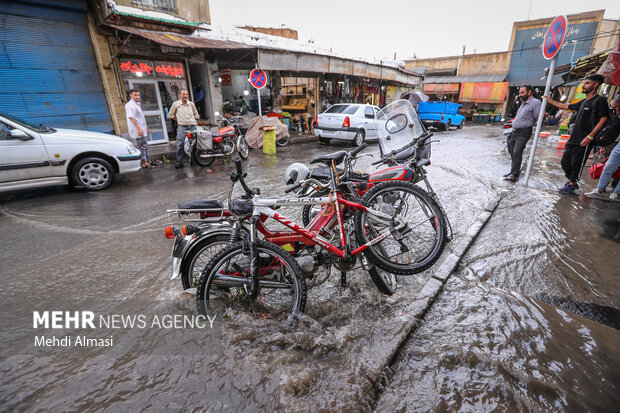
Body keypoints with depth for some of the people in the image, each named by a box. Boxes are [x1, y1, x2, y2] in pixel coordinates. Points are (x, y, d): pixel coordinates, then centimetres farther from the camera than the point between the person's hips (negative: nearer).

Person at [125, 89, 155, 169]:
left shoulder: (137, 104, 19)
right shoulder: (130, 105, -12)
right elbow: (131, 118, -21)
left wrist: (146, 127, 26)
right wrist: (139, 129, -27)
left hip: (142, 130, 10)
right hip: (137, 130, -10)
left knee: (144, 146, 14)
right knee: (142, 146, -8)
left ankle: (148, 161, 22)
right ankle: (144, 163, -5)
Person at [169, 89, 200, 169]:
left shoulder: (191, 104, 12)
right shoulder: (176, 104, 6)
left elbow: (196, 114, 25)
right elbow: (170, 114, 15)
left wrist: (192, 120, 14)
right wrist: (178, 120, 9)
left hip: (192, 126, 3)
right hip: (182, 126, -2)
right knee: (180, 145, -11)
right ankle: (179, 162, -7)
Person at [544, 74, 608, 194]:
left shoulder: (600, 100, -8)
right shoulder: (583, 102, 16)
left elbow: (603, 119, -14)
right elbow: (566, 106, 29)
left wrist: (590, 136, -21)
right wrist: (551, 101, 28)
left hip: (584, 141, -8)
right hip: (573, 138, 8)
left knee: (576, 164, -2)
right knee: (565, 162, 13)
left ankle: (571, 185, 10)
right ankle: (572, 182, 28)